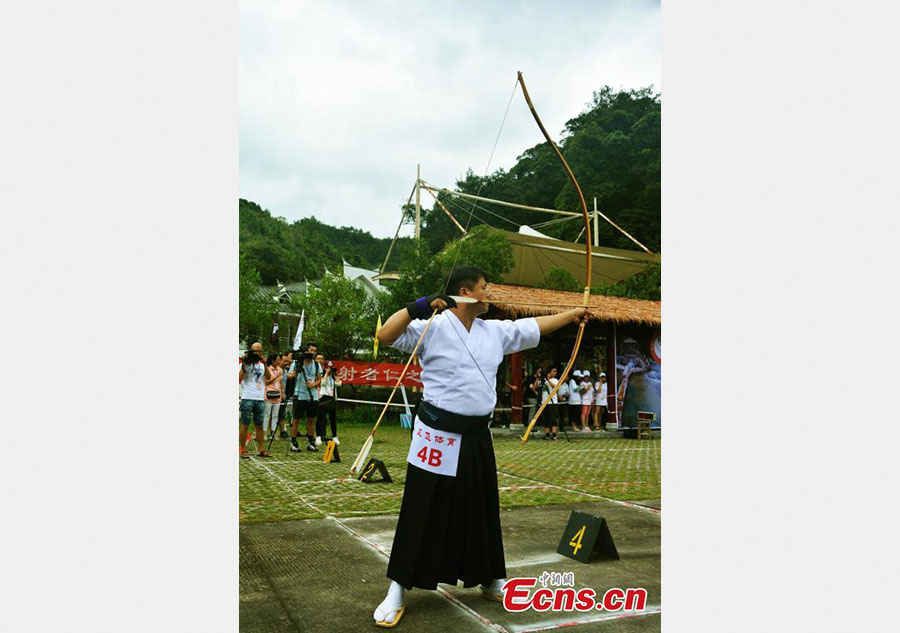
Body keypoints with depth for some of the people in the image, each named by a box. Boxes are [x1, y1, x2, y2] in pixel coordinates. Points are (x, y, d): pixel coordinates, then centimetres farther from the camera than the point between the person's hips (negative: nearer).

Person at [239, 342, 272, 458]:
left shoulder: (262, 365, 14)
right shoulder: (245, 364, 2)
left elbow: (268, 377, -1)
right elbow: (239, 378, -10)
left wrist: (265, 364, -10)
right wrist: (244, 365, -13)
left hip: (260, 399, 4)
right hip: (247, 398, -4)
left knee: (259, 425, 7)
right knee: (245, 425, -2)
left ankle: (261, 450, 9)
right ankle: (243, 450, 3)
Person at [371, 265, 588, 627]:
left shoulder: (495, 332, 9)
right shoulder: (432, 328, -10)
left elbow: (533, 326, 21)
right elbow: (385, 336, -19)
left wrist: (571, 315, 28)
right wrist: (417, 308, -28)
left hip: (477, 436, 6)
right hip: (438, 436, -6)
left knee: (483, 511, 18)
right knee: (422, 514, 0)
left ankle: (493, 582, 36)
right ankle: (397, 592, 15)